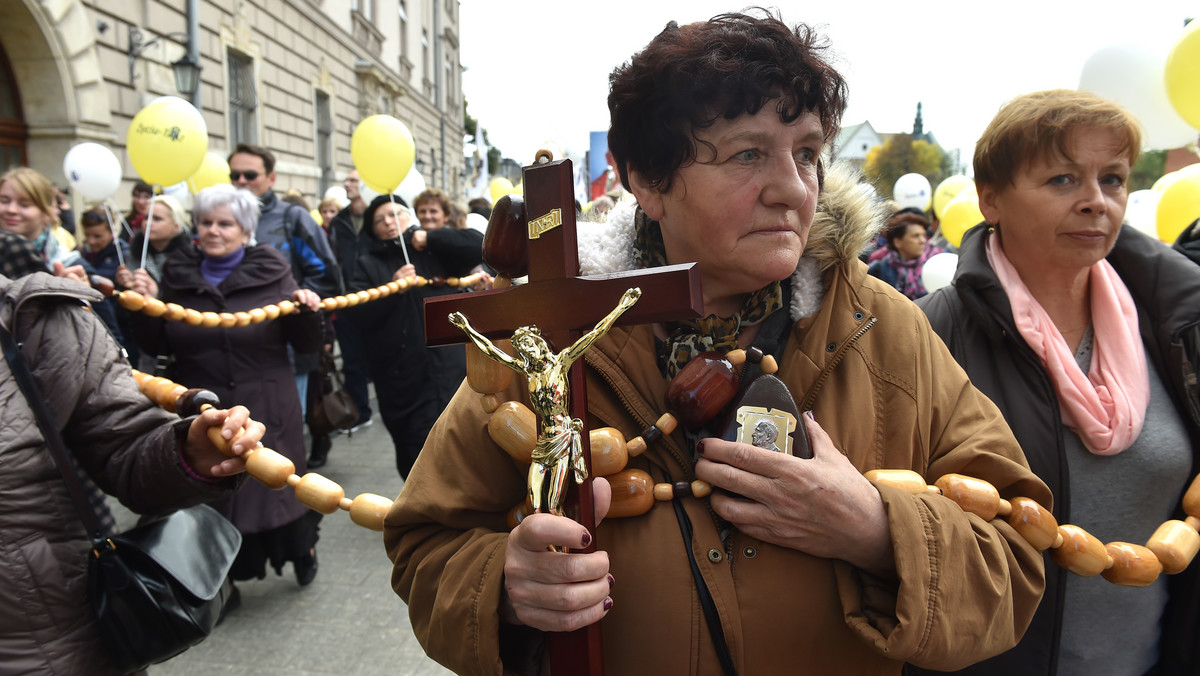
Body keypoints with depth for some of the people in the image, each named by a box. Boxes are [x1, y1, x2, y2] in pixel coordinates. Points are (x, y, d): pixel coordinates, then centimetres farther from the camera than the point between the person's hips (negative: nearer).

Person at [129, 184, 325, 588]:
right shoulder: (178, 275, 6)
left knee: (276, 485, 6)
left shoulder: (272, 273, -2)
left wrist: (306, 312, -21)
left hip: (265, 408, -2)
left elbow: (307, 346, -2)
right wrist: (147, 305, -6)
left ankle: (303, 548, 35)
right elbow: (156, 343, 10)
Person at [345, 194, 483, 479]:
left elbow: (478, 245, -5)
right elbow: (356, 314, 0)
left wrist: (430, 237, -6)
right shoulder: (369, 265, 12)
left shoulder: (437, 251, 11)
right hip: (398, 377, 2)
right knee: (409, 454, 8)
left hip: (444, 369, -2)